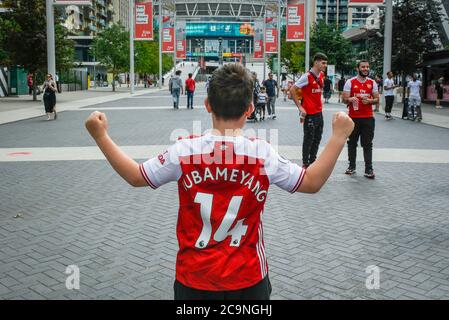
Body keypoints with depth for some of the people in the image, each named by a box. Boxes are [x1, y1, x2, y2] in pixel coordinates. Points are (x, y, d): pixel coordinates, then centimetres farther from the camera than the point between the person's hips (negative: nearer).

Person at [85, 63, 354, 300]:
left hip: (193, 278, 0)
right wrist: (339, 137, 3)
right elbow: (312, 182, -4)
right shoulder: (263, 155, -15)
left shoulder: (184, 152, -14)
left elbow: (136, 177, -2)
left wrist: (101, 136, 7)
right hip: (248, 279, 0)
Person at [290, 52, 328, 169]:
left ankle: (312, 161, 26)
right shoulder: (307, 76, -15)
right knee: (308, 139, 0)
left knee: (317, 138, 14)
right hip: (310, 114, -8)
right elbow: (292, 90, -16)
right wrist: (300, 107, -16)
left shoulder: (321, 75, 8)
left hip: (319, 112, 8)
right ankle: (305, 164, 10)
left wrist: (319, 102, 13)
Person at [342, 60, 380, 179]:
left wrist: (369, 100, -12)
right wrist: (350, 99, -24)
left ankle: (369, 169, 2)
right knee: (352, 142, 8)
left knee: (367, 144, -1)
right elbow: (344, 99, -2)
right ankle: (351, 166, 20)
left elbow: (376, 99, 9)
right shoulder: (350, 82, 0)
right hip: (353, 117, -1)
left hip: (368, 118, 1)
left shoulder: (372, 83, 7)